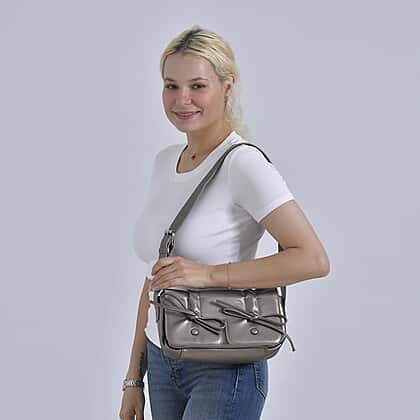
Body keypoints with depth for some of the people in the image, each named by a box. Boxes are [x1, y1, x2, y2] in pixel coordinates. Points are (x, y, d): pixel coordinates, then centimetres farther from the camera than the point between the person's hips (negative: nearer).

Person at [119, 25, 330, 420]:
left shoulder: (242, 163, -15)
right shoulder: (164, 161, 7)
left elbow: (313, 260, -21)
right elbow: (155, 278, 12)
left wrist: (208, 274, -22)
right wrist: (134, 377, 12)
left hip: (223, 372, -7)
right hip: (163, 365, 7)